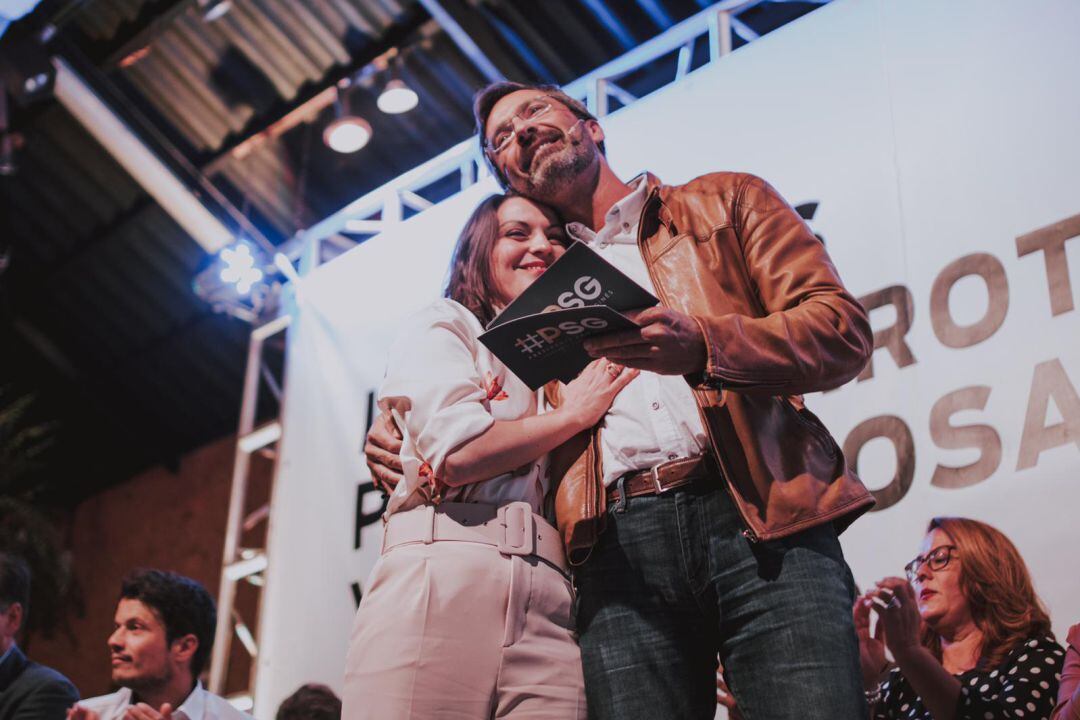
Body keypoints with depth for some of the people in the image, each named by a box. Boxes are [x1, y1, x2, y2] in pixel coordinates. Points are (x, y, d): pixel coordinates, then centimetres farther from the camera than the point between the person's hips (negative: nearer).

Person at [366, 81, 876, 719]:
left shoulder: (726, 201, 17)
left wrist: (702, 345, -15)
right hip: (617, 545, 3)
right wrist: (401, 442, 6)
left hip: (760, 518, -2)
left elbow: (844, 330, 4)